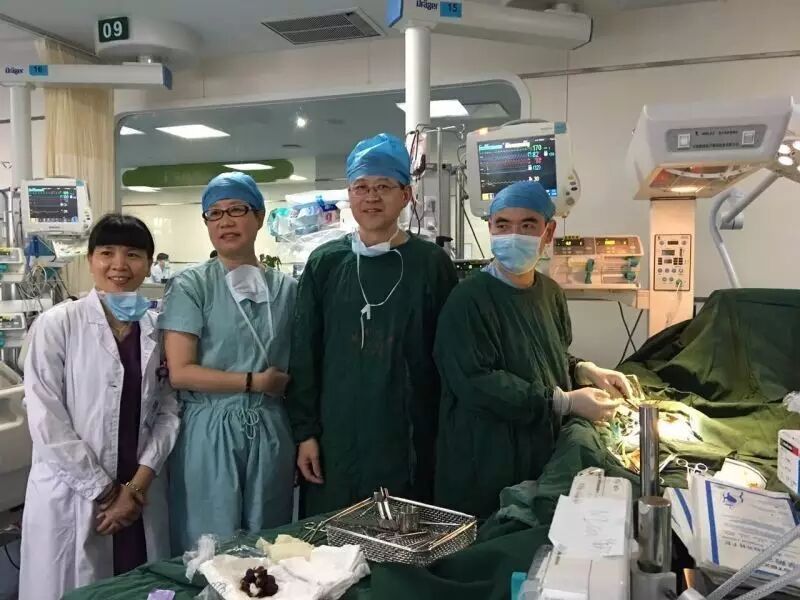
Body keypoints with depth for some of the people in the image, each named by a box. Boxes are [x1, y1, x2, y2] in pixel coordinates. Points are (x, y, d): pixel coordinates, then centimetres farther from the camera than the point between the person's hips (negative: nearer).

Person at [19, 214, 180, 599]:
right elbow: (46, 421, -11)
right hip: (71, 495, -3)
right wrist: (104, 490, -8)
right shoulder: (56, 325, -8)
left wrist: (138, 484, -7)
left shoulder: (159, 328, 2)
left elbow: (168, 411, 2)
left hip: (141, 495, 3)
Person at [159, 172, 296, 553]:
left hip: (271, 433, 3)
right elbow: (180, 372, -11)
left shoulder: (287, 289, 5)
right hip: (210, 433, -3)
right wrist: (255, 382, -11)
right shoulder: (190, 286, -4)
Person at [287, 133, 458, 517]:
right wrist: (304, 431, 1)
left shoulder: (432, 264, -2)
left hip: (408, 440, -1)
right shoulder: (325, 263, 3)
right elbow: (304, 354, 4)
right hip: (336, 439, 2)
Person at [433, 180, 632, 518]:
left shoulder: (550, 292, 8)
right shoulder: (470, 300, -17)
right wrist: (565, 402, -20)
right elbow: (477, 382, -24)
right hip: (486, 463, -7)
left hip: (545, 455, 7)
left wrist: (585, 371, 1)